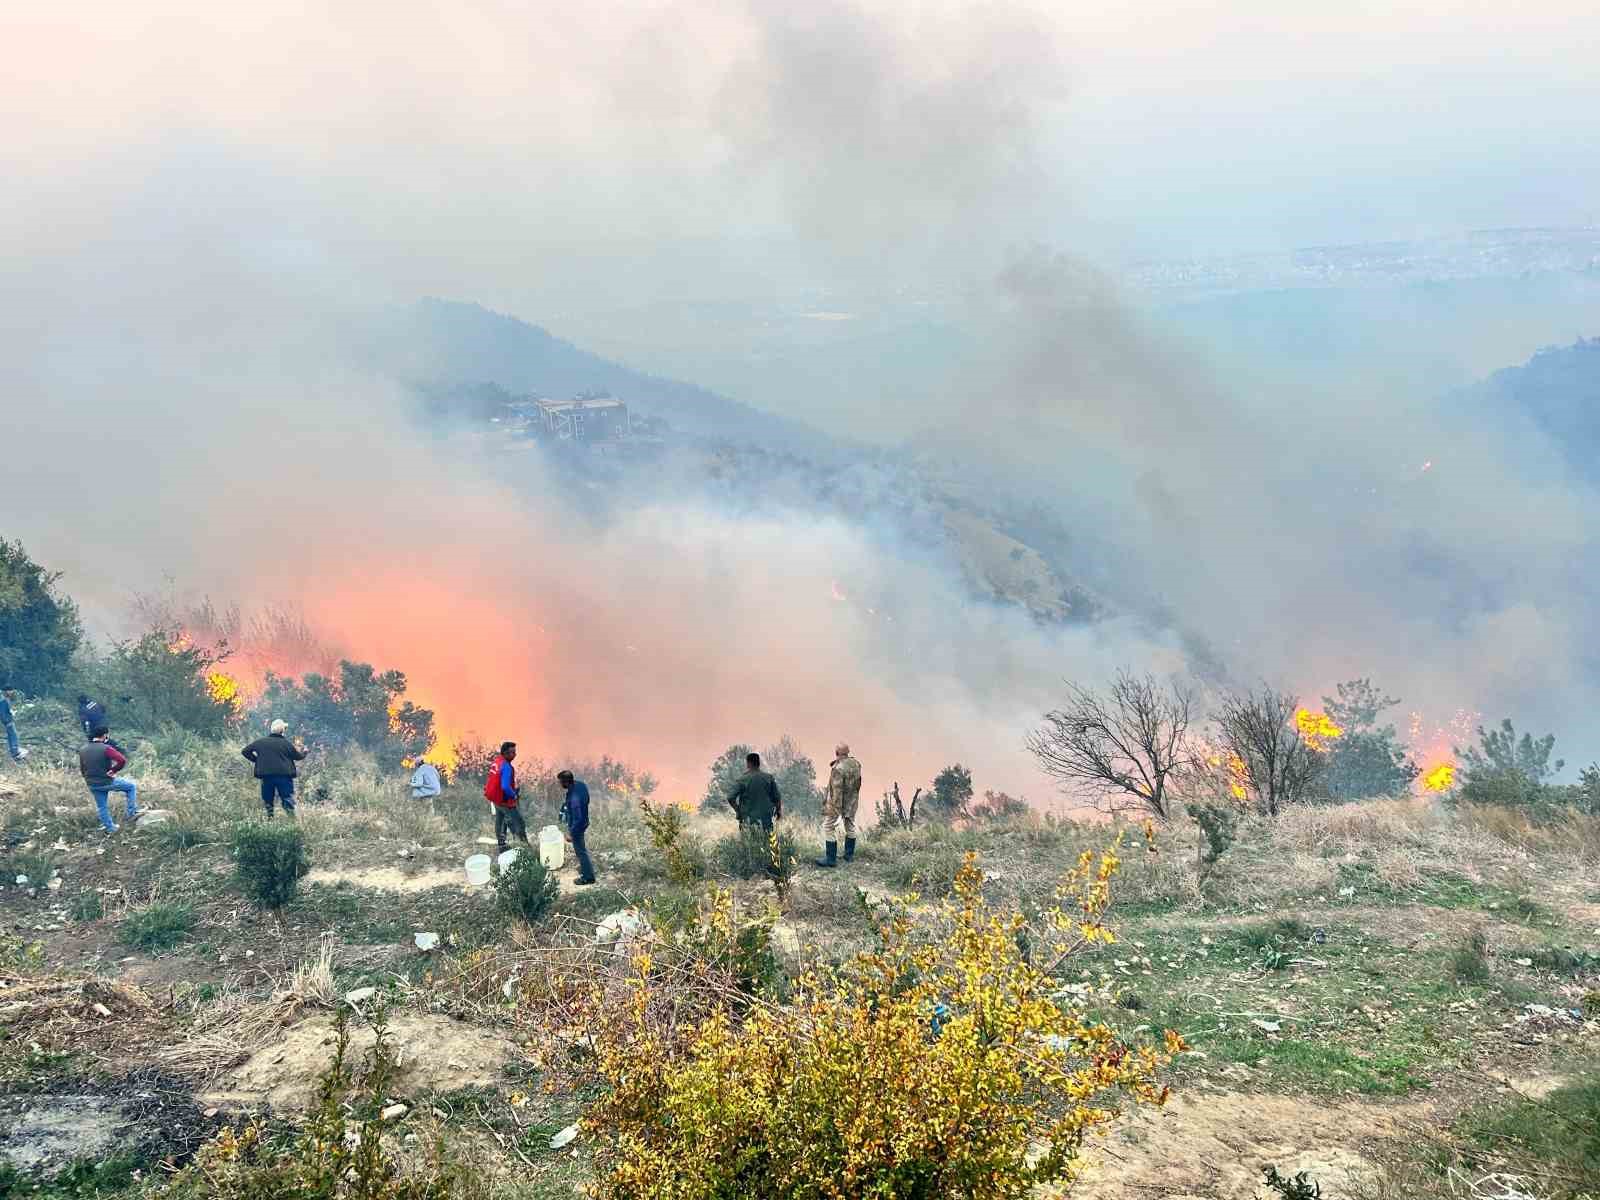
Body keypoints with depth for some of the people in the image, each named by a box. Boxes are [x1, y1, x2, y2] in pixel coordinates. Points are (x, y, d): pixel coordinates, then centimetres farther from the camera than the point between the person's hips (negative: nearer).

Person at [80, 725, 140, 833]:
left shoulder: (82, 751, 2)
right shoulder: (106, 749, -20)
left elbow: (82, 769, 13)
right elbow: (122, 760, -32)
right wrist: (113, 770, -16)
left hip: (92, 785, 6)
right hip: (107, 782, -6)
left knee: (102, 807, 22)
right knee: (132, 786, 12)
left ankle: (110, 828, 32)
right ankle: (130, 814, 9)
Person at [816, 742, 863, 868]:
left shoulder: (838, 768, -25)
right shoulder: (856, 764, -2)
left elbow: (837, 790, -25)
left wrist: (836, 808, -21)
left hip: (838, 801, -7)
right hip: (852, 801, 7)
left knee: (828, 827, 0)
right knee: (850, 826, 20)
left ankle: (831, 859, -2)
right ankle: (849, 854, 31)